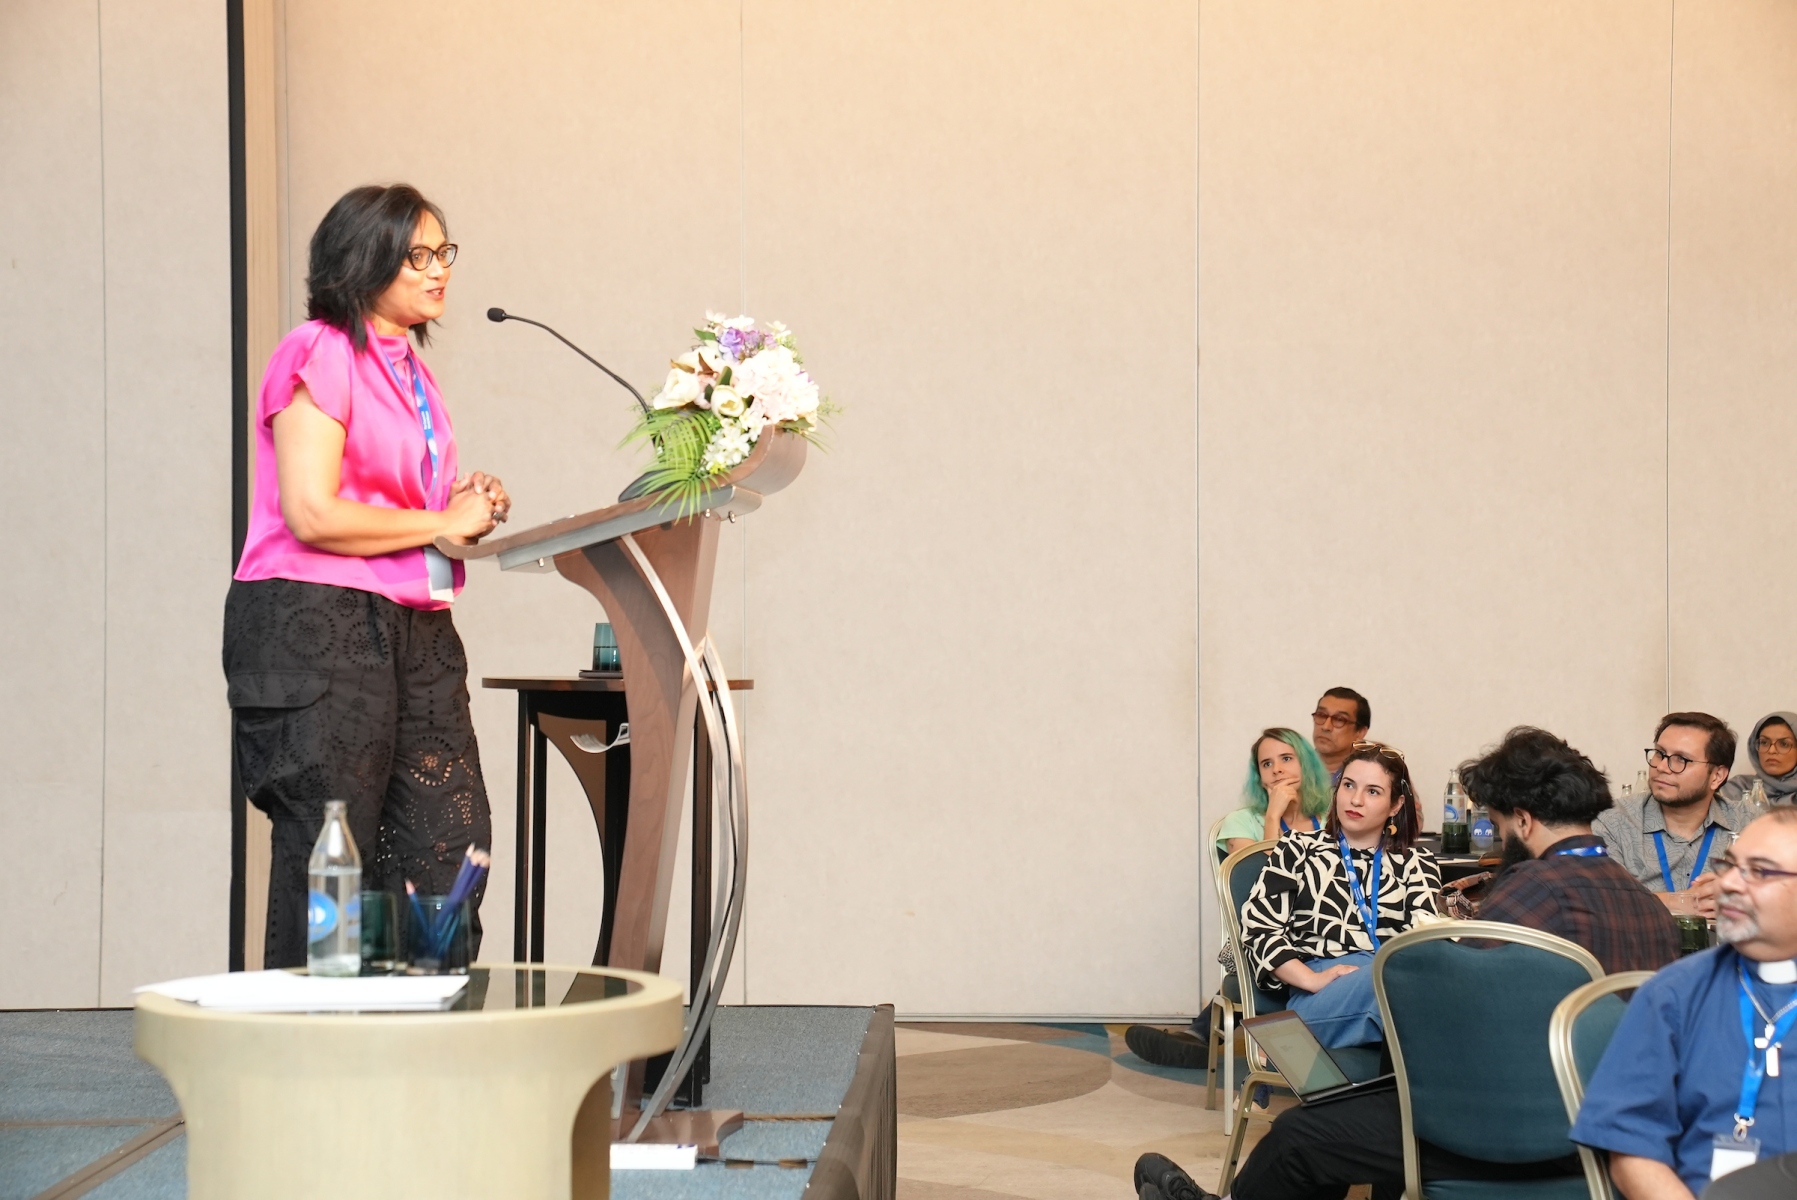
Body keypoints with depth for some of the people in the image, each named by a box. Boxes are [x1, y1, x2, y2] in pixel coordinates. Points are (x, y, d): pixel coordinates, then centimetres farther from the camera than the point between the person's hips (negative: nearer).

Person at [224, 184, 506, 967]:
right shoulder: (319, 354, -8)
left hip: (415, 629, 8)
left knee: (449, 854, 2)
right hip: (316, 626, -8)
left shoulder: (411, 371, 18)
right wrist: (442, 523, -9)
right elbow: (312, 515, -18)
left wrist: (466, 507, 9)